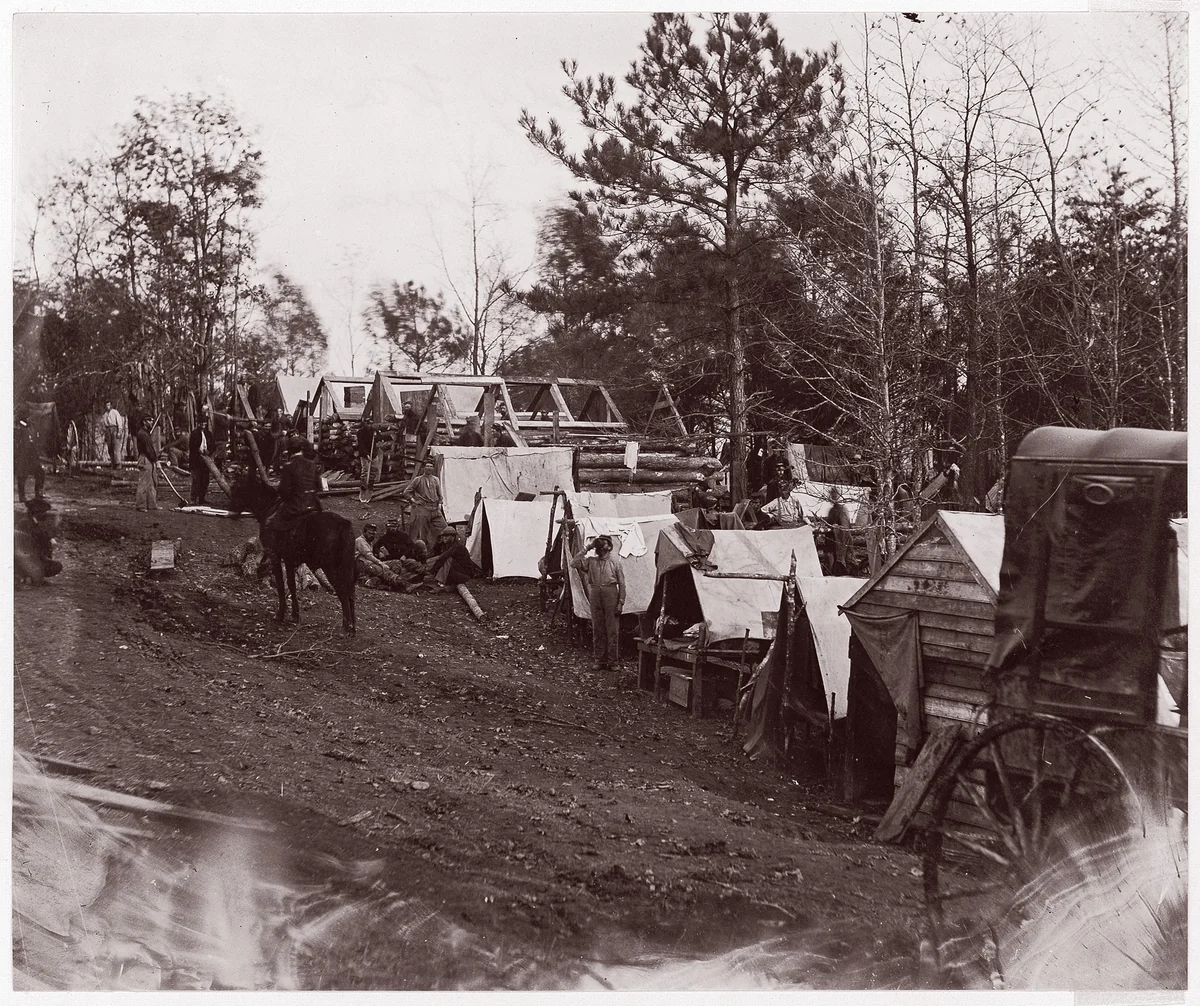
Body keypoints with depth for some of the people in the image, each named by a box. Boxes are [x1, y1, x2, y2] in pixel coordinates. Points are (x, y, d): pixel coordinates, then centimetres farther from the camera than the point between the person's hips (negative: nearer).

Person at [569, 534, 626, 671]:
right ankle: (600, 661, 14)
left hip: (610, 594, -3)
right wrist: (587, 549, -2)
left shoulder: (615, 561, 2)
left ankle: (613, 661, 4)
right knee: (597, 630, 7)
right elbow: (574, 564, -2)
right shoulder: (591, 561, 10)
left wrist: (620, 602, -5)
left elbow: (622, 583, 1)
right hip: (595, 594, 3)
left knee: (612, 629, -2)